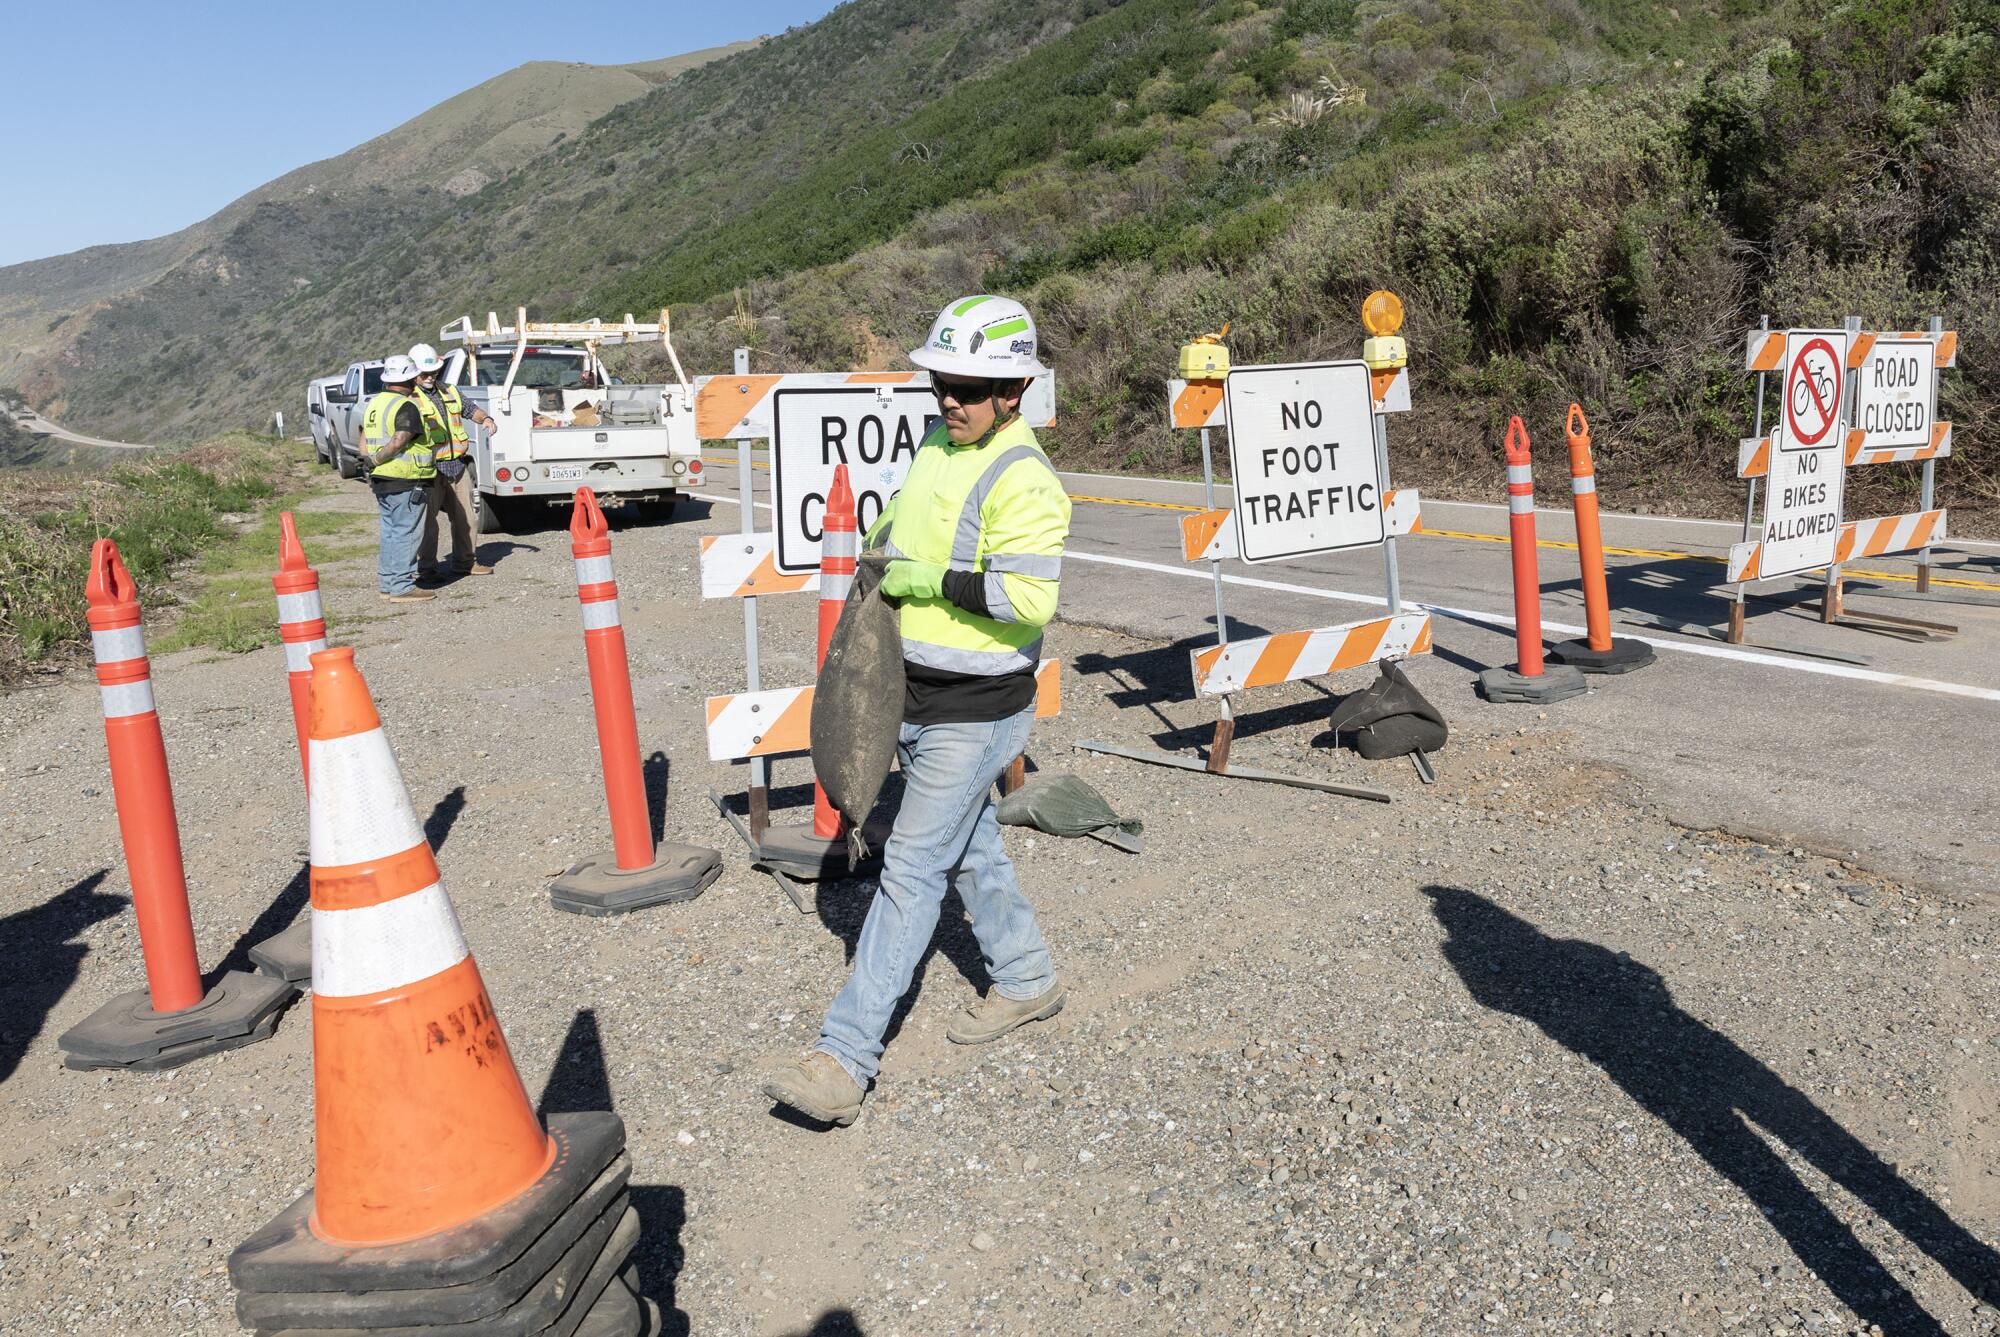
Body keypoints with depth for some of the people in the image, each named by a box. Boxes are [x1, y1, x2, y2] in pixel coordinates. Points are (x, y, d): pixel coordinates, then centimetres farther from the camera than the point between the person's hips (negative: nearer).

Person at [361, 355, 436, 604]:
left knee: (389, 532, 16)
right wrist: (375, 460, -14)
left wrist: (369, 461, 13)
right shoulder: (406, 407, -15)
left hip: (381, 480, 9)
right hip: (405, 482, -9)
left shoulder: (374, 404, 15)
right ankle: (402, 588, -4)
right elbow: (399, 442, -24)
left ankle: (387, 583, 21)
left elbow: (364, 442, 15)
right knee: (405, 534, -5)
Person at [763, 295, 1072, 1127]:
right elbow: (901, 523, 28)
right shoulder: (937, 446, 9)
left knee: (912, 870, -8)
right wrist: (882, 549, 8)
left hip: (973, 713, -9)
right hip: (916, 697, 9)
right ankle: (1027, 982, 39)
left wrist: (934, 582, -23)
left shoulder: (1023, 480, -19)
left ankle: (845, 1060, -4)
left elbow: (1029, 598, -29)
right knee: (970, 851, 20)